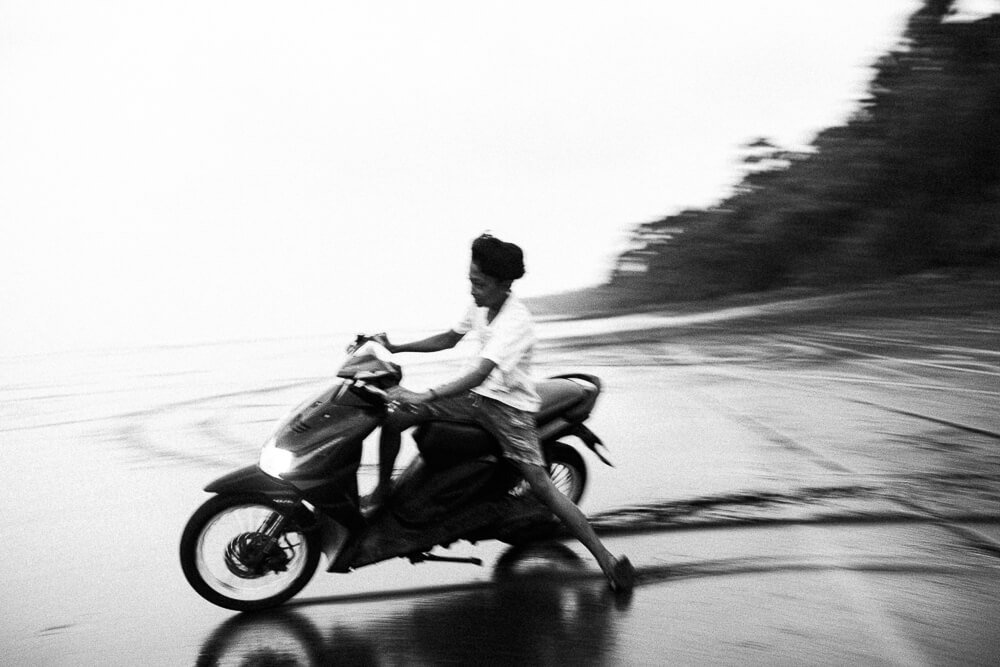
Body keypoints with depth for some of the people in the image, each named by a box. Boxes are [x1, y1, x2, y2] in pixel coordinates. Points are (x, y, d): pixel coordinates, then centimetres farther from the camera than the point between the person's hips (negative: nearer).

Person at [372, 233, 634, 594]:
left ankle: (607, 558, -7)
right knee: (393, 419, -7)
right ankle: (382, 491, 19)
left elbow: (480, 375, -35)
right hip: (472, 392, 7)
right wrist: (396, 348, 11)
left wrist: (423, 397, -42)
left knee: (541, 486, -14)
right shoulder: (481, 305, 1)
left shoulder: (515, 322, -25)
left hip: (508, 405, -7)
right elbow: (448, 339, 19)